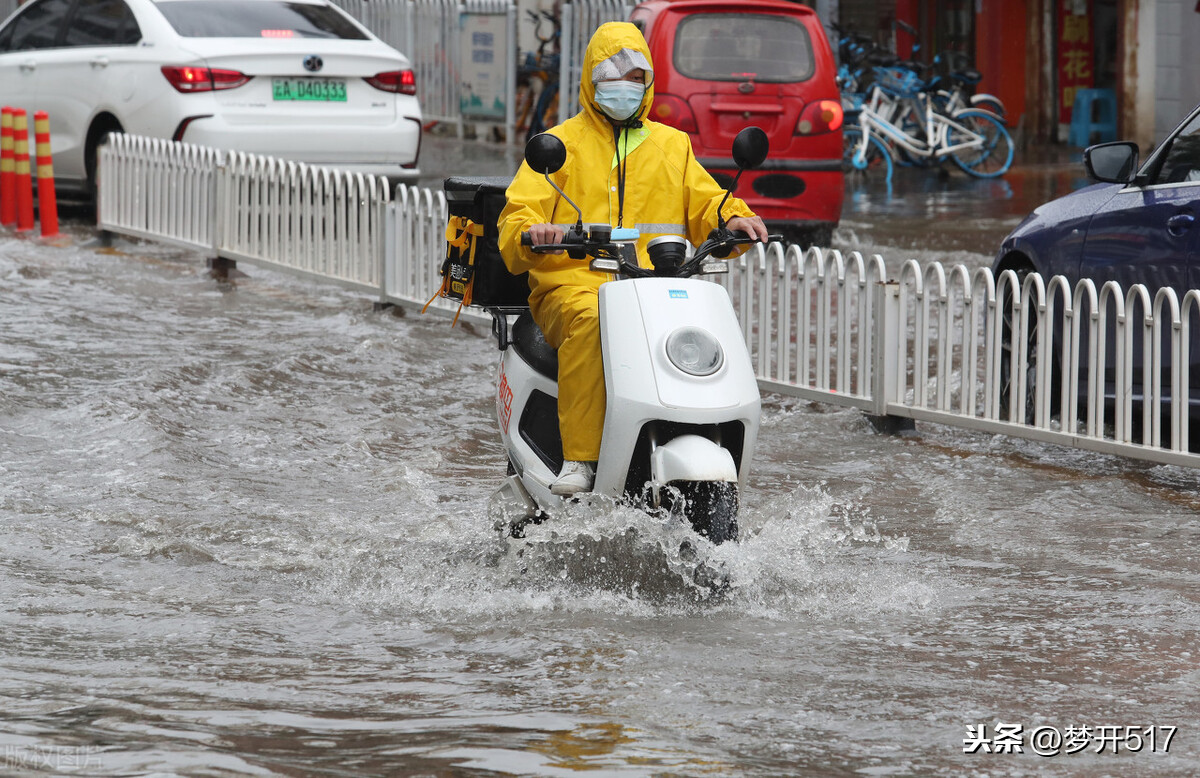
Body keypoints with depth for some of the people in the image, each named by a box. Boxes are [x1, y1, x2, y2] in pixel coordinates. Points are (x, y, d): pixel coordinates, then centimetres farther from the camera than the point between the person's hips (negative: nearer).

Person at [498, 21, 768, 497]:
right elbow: (518, 214, 5)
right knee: (589, 323, -39)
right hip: (573, 284, -2)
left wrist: (732, 218, -6)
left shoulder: (671, 145, 26)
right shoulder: (560, 144, 16)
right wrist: (531, 233, -20)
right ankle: (580, 458, -41)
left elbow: (703, 203, 19)